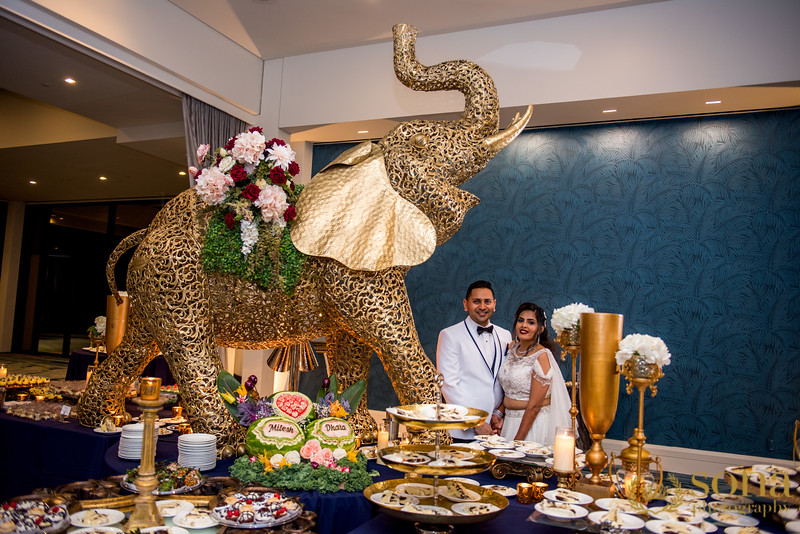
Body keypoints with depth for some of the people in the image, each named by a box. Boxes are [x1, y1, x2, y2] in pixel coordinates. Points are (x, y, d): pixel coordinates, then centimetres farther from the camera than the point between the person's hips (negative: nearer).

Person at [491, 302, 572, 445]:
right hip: (509, 420, 6)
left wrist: (517, 441, -16)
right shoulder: (512, 347, 5)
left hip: (534, 423, -6)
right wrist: (499, 412, 0)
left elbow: (534, 406, -18)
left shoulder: (542, 356, -16)